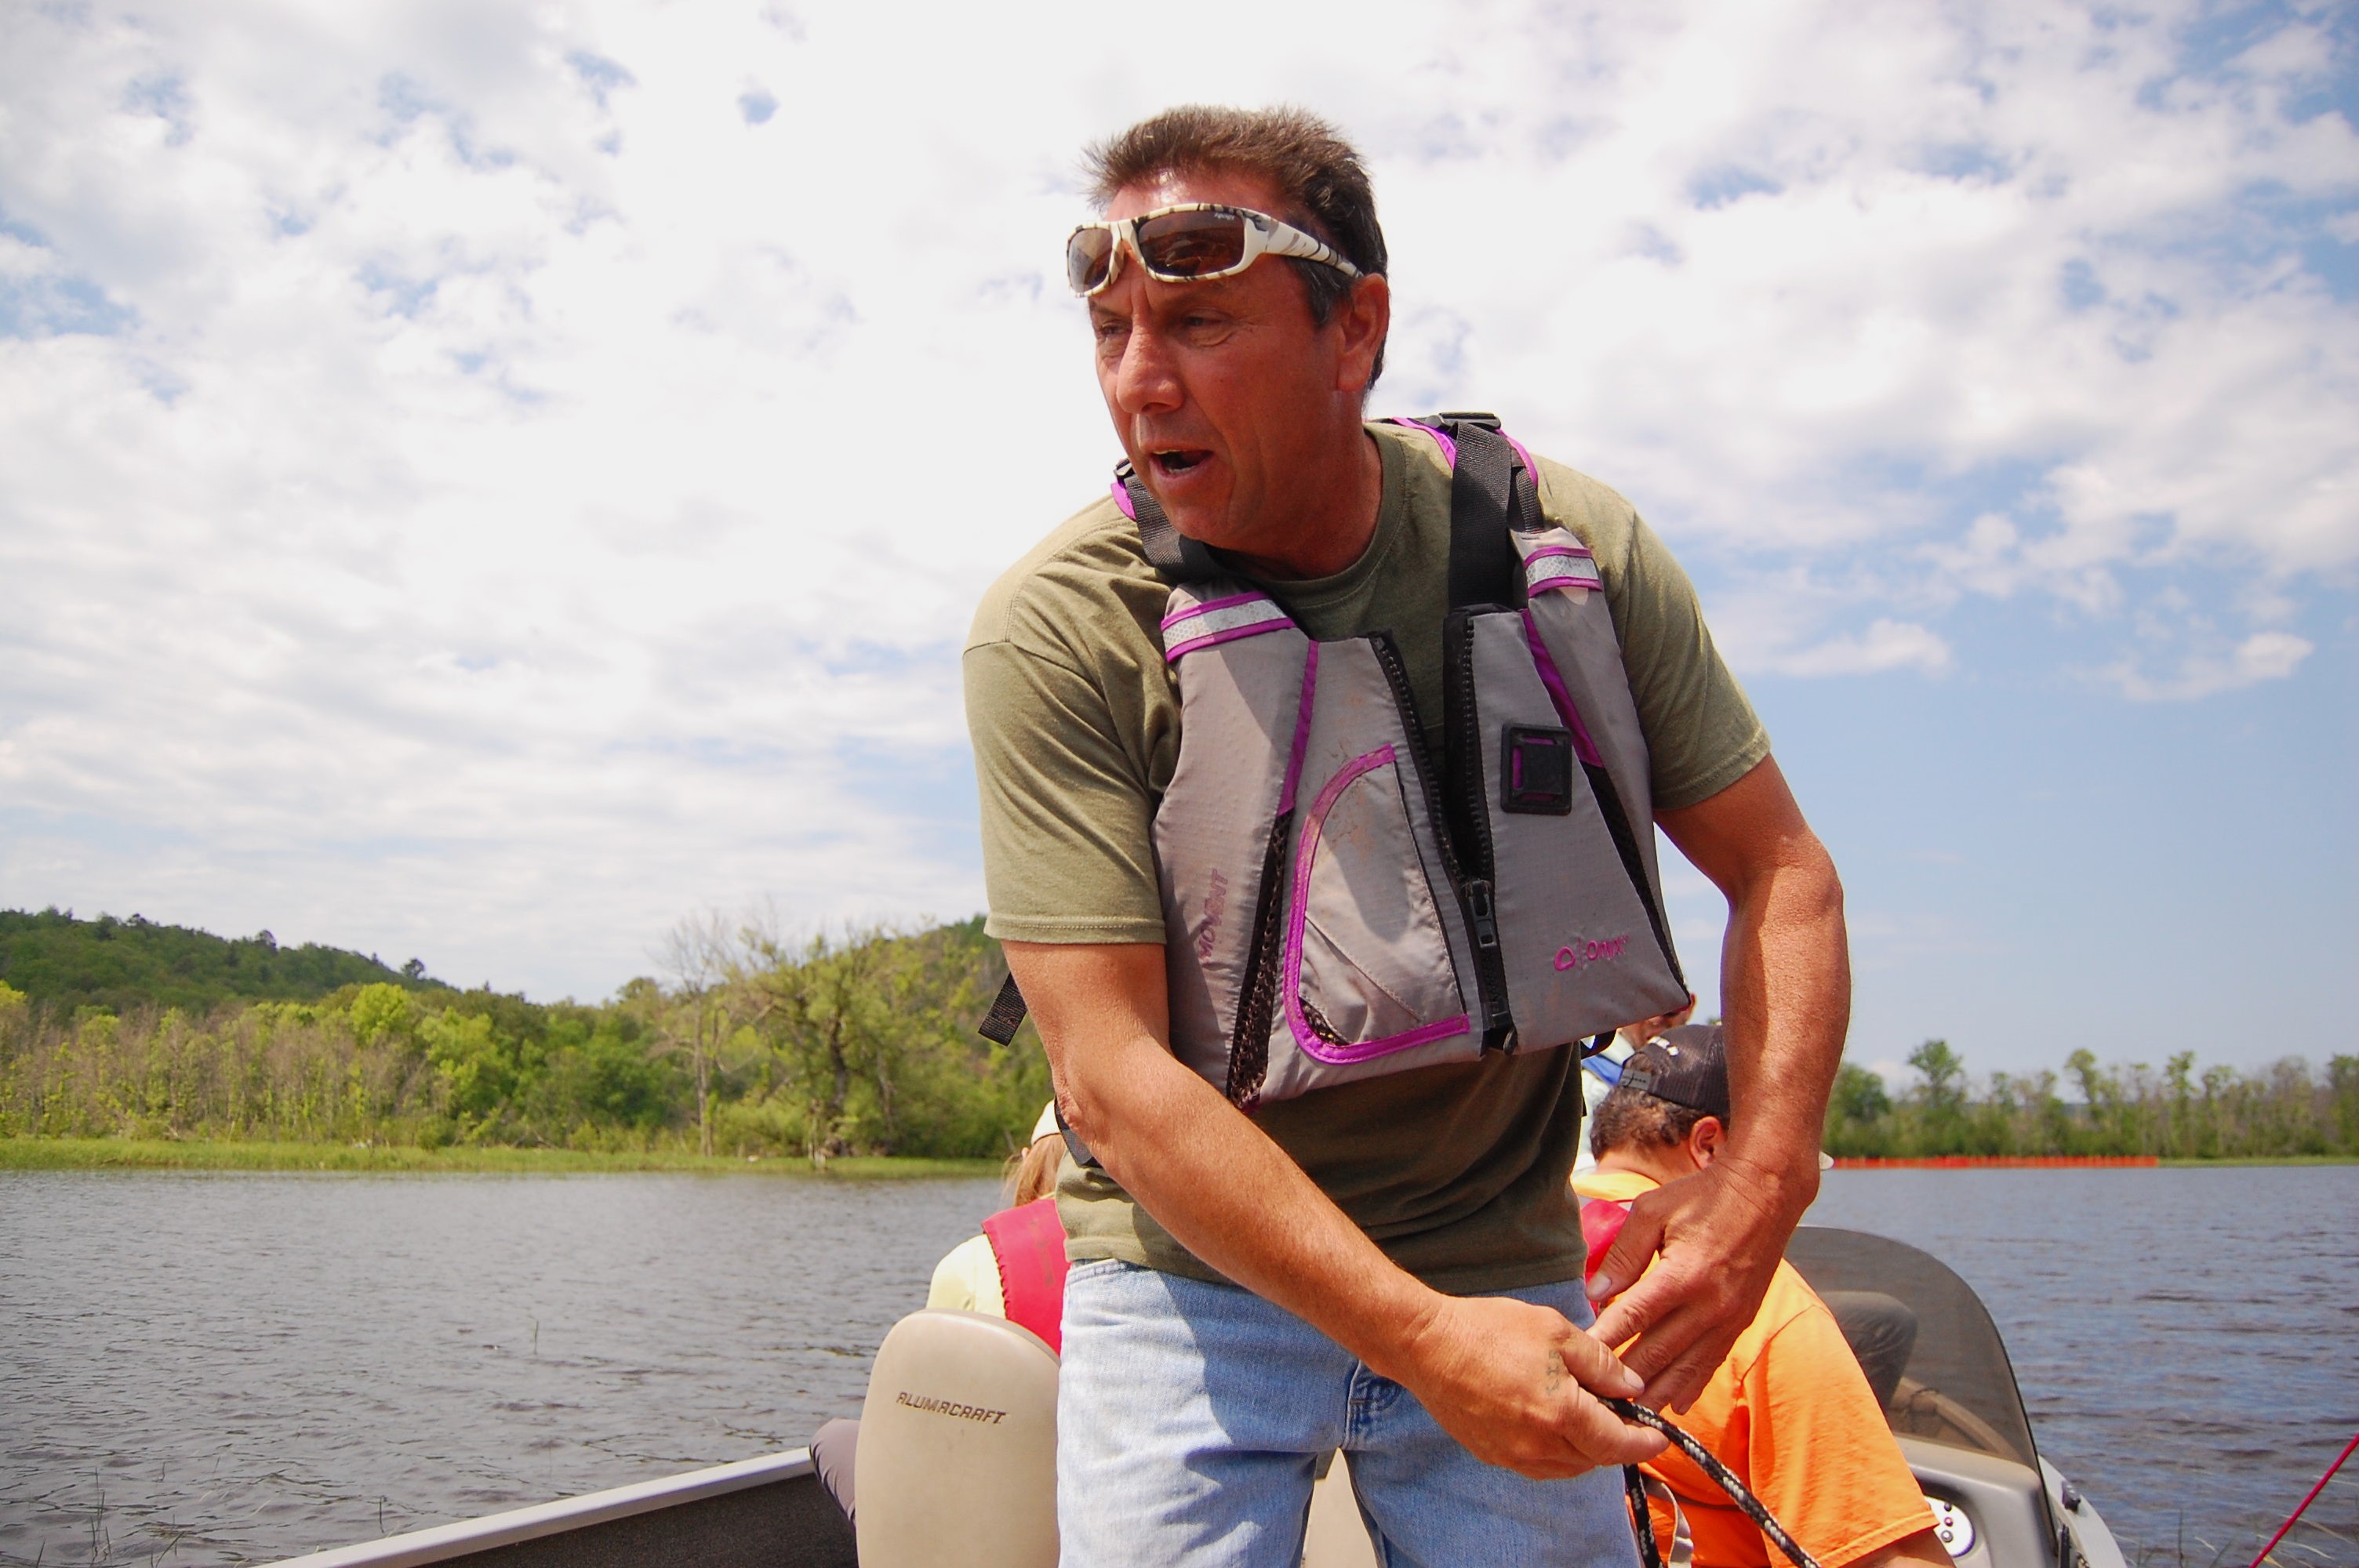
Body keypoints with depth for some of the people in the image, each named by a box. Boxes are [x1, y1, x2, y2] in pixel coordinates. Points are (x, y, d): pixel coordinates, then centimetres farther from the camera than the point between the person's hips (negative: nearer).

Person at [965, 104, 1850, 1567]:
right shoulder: (1058, 629, -17)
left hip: (1502, 1269, 3)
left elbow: (1782, 870, -1)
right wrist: (1417, 1340, -27)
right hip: (1193, 1275, -2)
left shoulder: (1575, 548, -8)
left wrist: (1762, 1184, -16)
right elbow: (1111, 1075, -21)